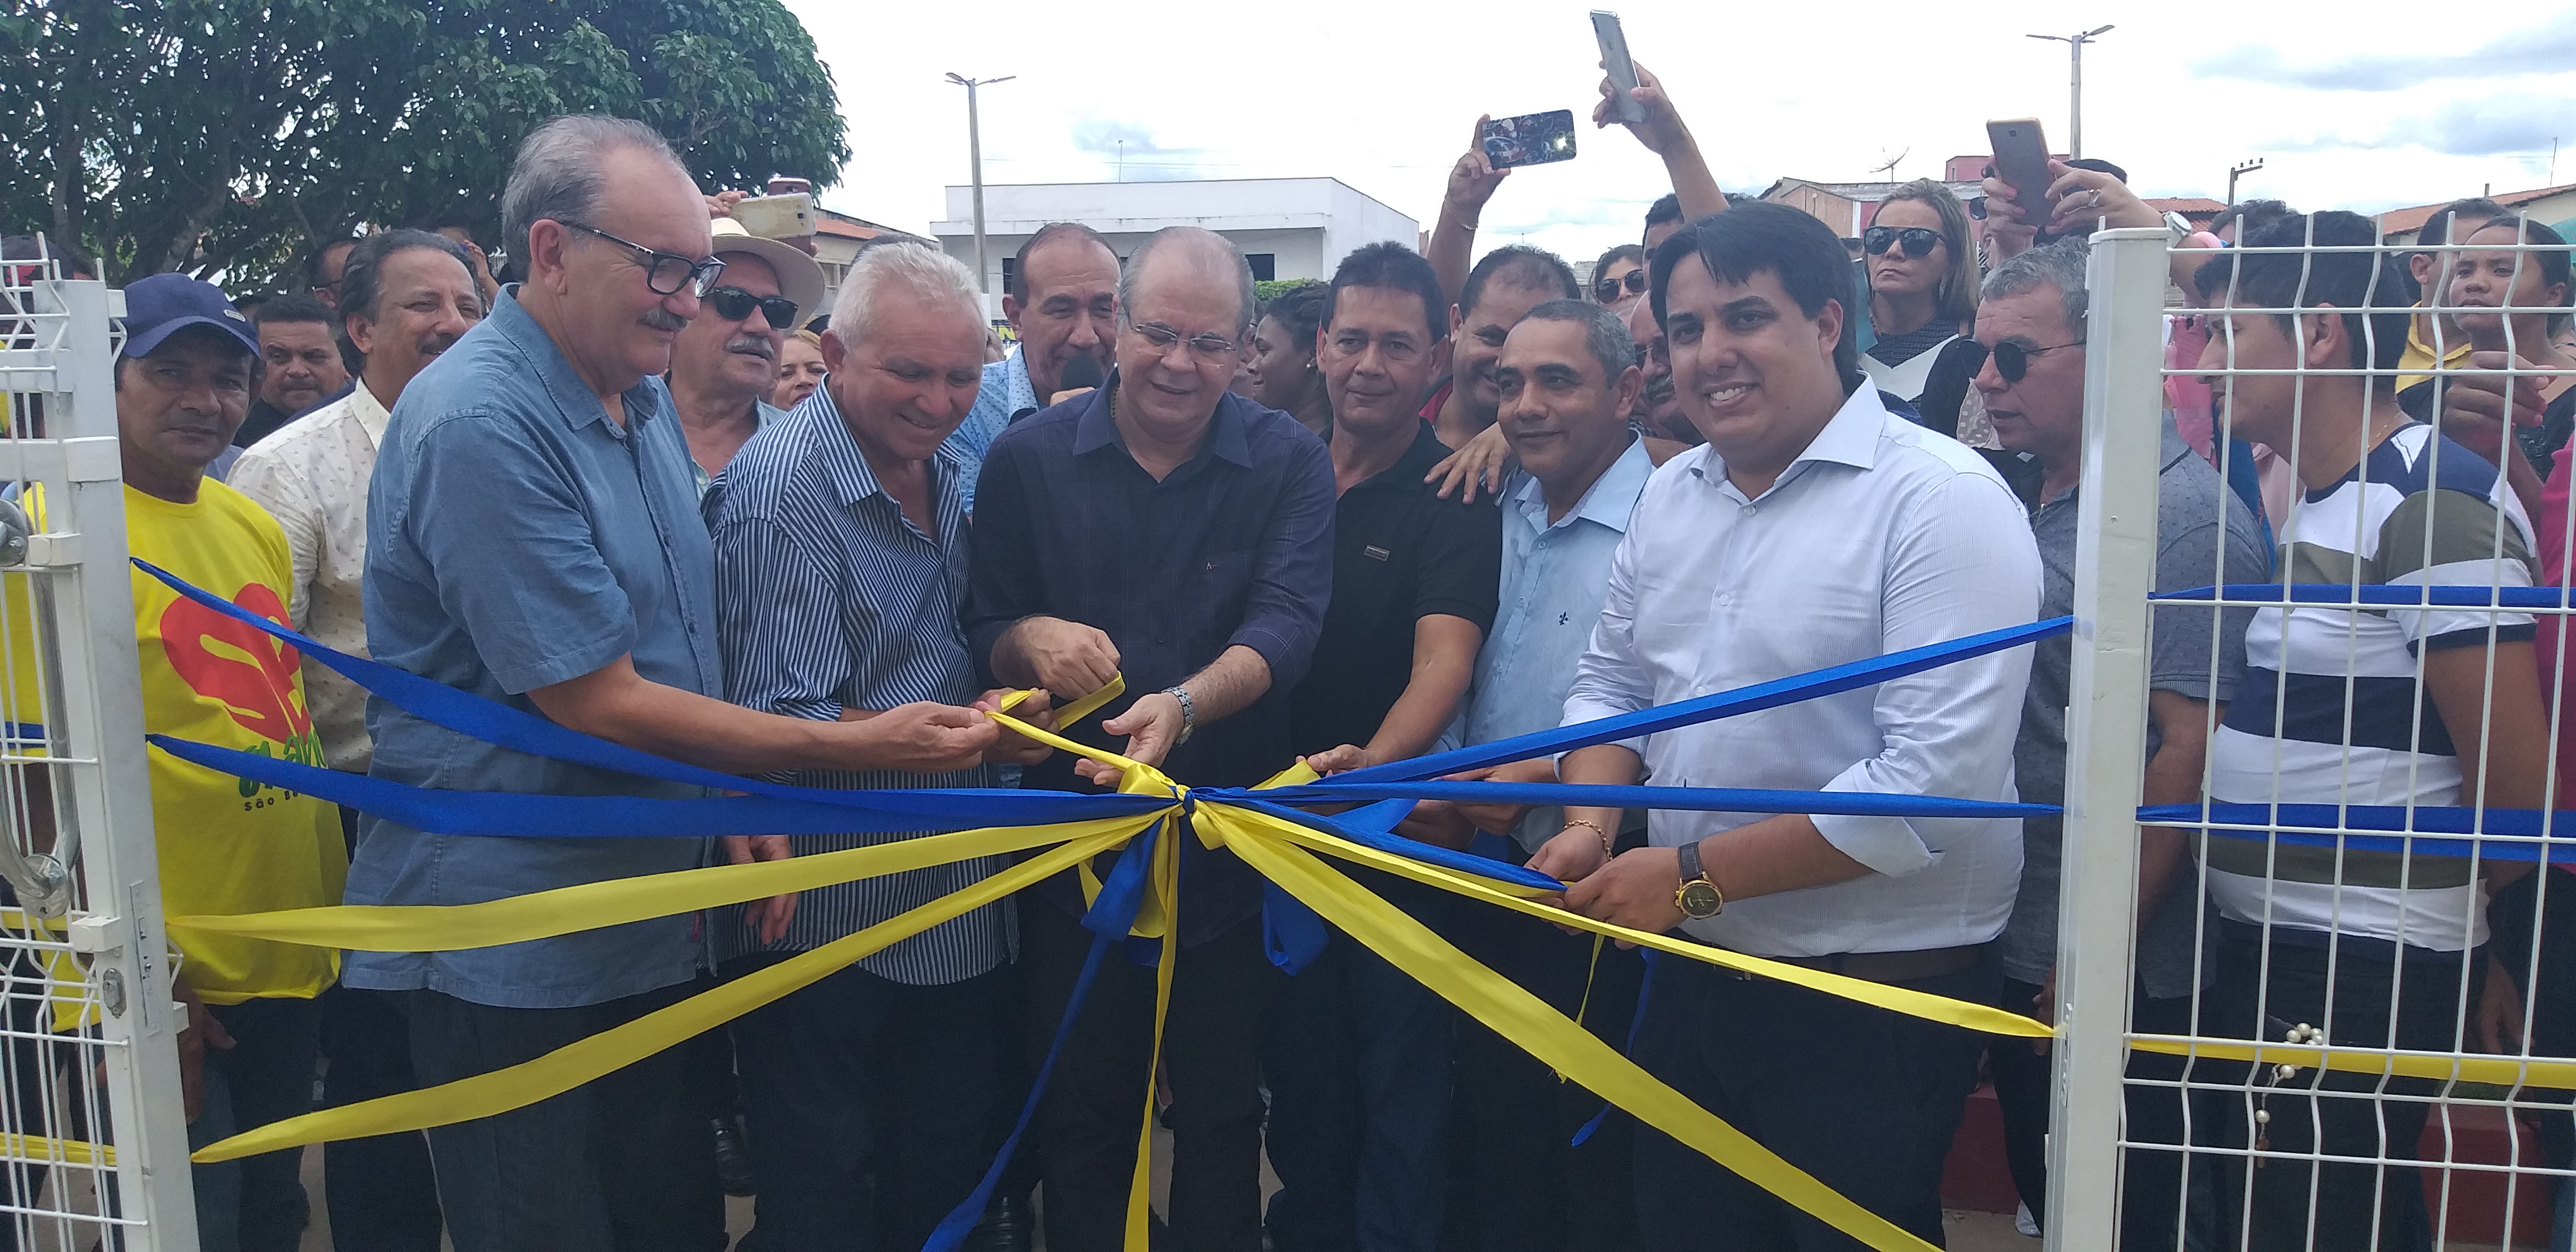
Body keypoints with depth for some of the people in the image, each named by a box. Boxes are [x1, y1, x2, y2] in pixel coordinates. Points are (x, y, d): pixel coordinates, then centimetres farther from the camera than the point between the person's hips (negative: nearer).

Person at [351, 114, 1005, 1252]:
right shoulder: (479, 426, -20)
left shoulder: (643, 397, 7)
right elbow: (596, 704, -21)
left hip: (651, 919, 8)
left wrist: (733, 788, 0)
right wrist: (859, 749, -20)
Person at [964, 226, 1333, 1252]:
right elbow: (981, 630, 2)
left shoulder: (1289, 463, -4)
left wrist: (1183, 704, -36)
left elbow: (1286, 625, -17)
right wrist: (1032, 638, -22)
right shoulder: (1028, 458, -1)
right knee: (1079, 1121, 16)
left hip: (1227, 849, 0)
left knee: (1222, 1122, 15)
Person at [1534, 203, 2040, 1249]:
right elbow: (1609, 681, 14)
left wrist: (1695, 876, -21)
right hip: (1695, 975, 7)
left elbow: (1937, 780, -24)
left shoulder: (1942, 498, -17)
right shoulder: (1670, 494, 6)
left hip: (1875, 1000, -6)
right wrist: (1592, 825, -6)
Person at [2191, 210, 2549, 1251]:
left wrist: (2432, 901, -1)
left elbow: (2517, 780, -17)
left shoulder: (2432, 502, -17)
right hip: (2268, 951, 9)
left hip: (2361, 972, -9)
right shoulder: (2314, 503, 12)